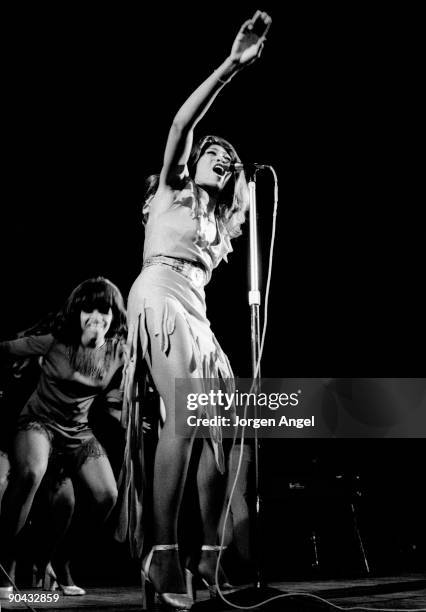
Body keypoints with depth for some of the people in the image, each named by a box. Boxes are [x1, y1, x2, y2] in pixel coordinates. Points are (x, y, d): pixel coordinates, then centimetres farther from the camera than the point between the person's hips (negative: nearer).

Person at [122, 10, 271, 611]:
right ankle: (164, 556, -25)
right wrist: (232, 65, -8)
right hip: (160, 296, -8)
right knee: (185, 418, -25)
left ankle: (213, 552, -2)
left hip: (196, 313, 8)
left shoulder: (218, 220, 31)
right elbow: (182, 122, -2)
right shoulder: (172, 186, 11)